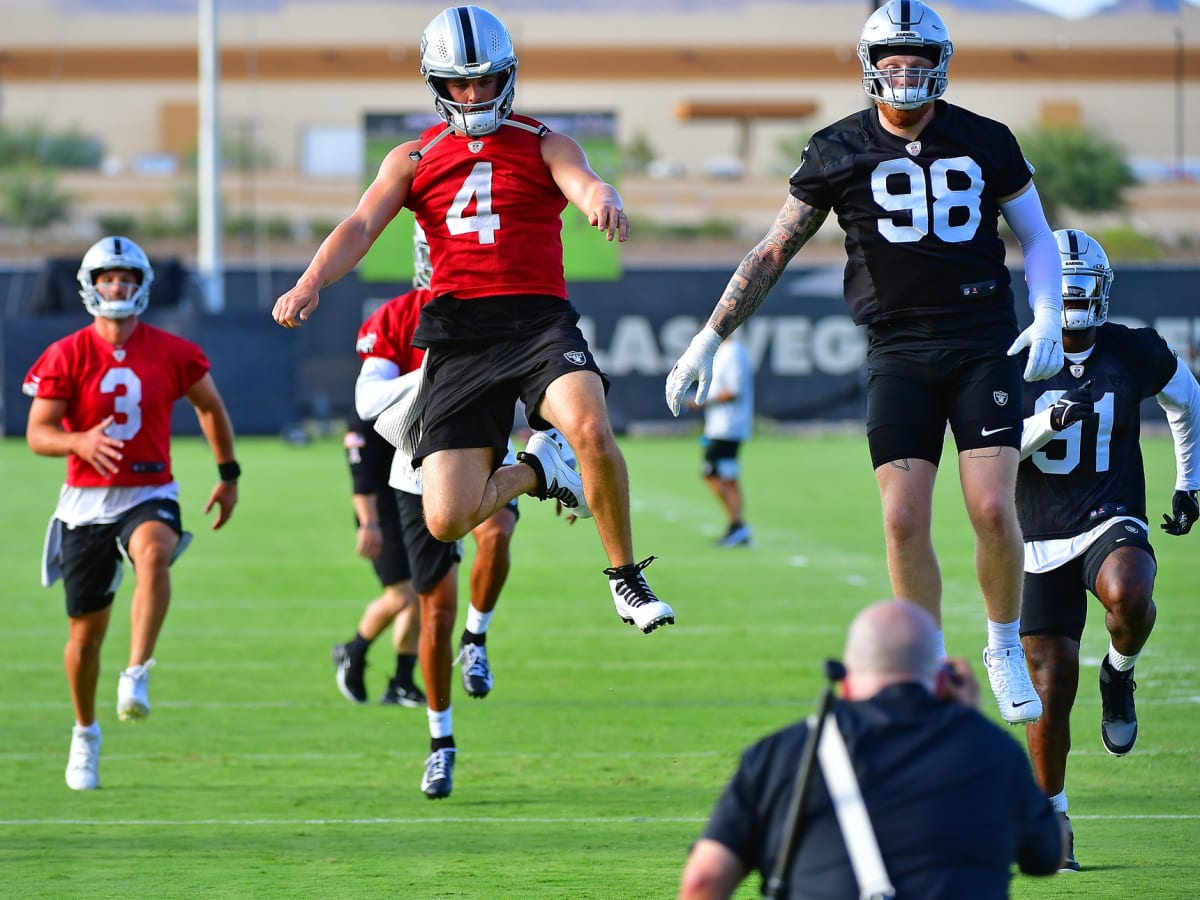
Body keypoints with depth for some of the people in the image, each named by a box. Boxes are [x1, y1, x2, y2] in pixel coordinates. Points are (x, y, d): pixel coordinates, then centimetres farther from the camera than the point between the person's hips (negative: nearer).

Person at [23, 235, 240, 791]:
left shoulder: (171, 353, 1)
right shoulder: (67, 357, -4)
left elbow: (209, 406, 17)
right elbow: (38, 434, -8)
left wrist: (228, 473, 16)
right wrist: (80, 441, -29)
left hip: (150, 496, 0)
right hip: (87, 500, 0)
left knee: (153, 554, -37)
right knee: (86, 633, 6)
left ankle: (136, 677, -39)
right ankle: (85, 733, 29)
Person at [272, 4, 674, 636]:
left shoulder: (544, 146, 11)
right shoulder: (413, 160, 16)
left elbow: (582, 182, -11)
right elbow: (362, 226, 3)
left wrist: (602, 199, -38)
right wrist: (311, 282, -17)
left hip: (539, 321, -2)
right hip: (458, 340, 2)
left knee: (591, 429, -33)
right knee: (447, 520, -10)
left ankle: (625, 578, -12)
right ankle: (533, 471, 22)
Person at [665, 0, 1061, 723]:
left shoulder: (986, 143, 4)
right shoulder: (839, 152, 3)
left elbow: (1037, 237, 15)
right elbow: (773, 254, 9)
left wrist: (1048, 317, -2)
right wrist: (710, 338, 6)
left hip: (984, 344, 0)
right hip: (898, 353, 0)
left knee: (993, 508, -14)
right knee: (904, 521, -9)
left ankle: (1006, 650, 9)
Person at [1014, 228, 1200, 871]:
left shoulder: (1135, 354, 0)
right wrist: (1048, 422, -24)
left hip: (1111, 523, -1)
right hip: (1044, 542, 1)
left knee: (1128, 594, -38)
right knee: (1050, 691, 0)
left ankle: (1119, 672, -4)